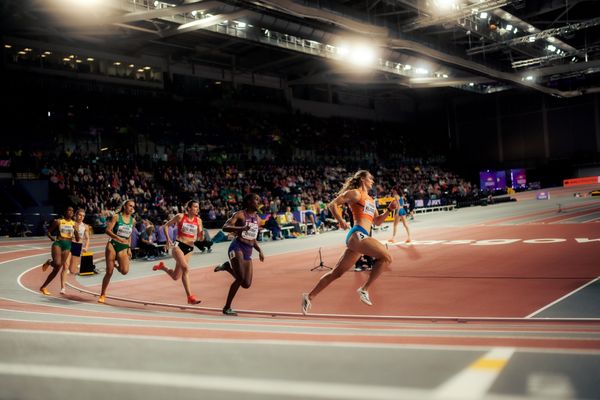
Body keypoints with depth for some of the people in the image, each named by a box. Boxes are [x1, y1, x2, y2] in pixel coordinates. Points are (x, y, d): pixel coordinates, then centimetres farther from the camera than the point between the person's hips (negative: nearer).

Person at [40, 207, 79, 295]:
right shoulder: (58, 221, 2)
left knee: (57, 269, 1)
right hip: (58, 243, -3)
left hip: (67, 246, 3)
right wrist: (51, 237, -13)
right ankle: (49, 262, 9)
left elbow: (77, 239, 10)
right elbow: (48, 232, 8)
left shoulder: (74, 223, 10)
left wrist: (75, 230, -8)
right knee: (57, 264, -28)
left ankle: (43, 287, 14)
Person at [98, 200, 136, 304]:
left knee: (125, 271, -17)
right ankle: (102, 294, 15)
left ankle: (116, 265, 19)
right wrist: (117, 237, -27)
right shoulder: (116, 217, -4)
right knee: (109, 272, -1)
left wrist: (129, 248, 15)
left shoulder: (133, 220, 9)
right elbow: (108, 230, -11)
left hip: (124, 247, 3)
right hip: (113, 245, -3)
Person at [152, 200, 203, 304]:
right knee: (186, 268, -29)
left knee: (175, 277, 7)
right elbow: (166, 226, 6)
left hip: (189, 248, 5)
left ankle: (162, 266, 38)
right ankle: (190, 296, -26)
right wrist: (168, 239, -6)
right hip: (178, 245, -5)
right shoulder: (180, 216, -3)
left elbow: (200, 238, 6)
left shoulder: (198, 220, 6)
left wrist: (202, 235, -17)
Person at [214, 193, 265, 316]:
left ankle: (228, 266, 21)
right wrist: (241, 228, -30)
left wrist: (260, 250, 9)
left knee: (246, 284, -2)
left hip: (248, 251, 7)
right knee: (241, 278, -20)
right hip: (237, 247, -7)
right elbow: (225, 227, -15)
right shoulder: (240, 214, -4)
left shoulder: (258, 219, 16)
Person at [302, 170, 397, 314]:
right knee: (386, 257, -18)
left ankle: (309, 296, 16)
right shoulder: (355, 193, 2)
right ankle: (364, 289, -14)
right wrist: (341, 221, -9)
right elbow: (333, 204, 0)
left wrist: (389, 209, 16)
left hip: (360, 237, 9)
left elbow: (377, 221, 27)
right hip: (357, 234, -9)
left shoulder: (370, 199, 26)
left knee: (337, 272, 10)